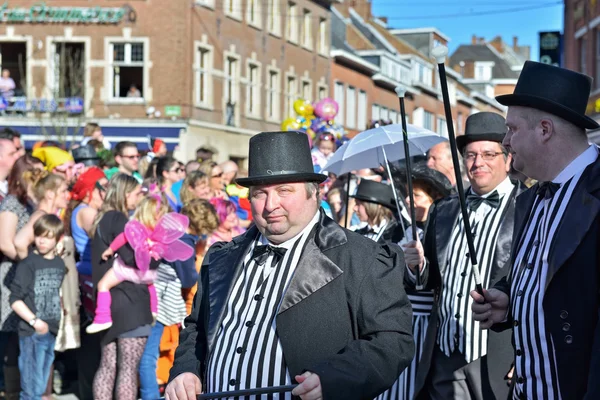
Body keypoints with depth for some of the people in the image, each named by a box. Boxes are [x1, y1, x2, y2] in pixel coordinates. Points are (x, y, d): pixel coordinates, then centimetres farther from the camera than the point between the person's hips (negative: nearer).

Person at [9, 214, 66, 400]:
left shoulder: (60, 264, 8)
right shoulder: (28, 264, -10)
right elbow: (15, 300, -12)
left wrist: (61, 319, 11)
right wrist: (34, 321, -19)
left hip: (52, 332, 6)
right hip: (32, 333, -6)